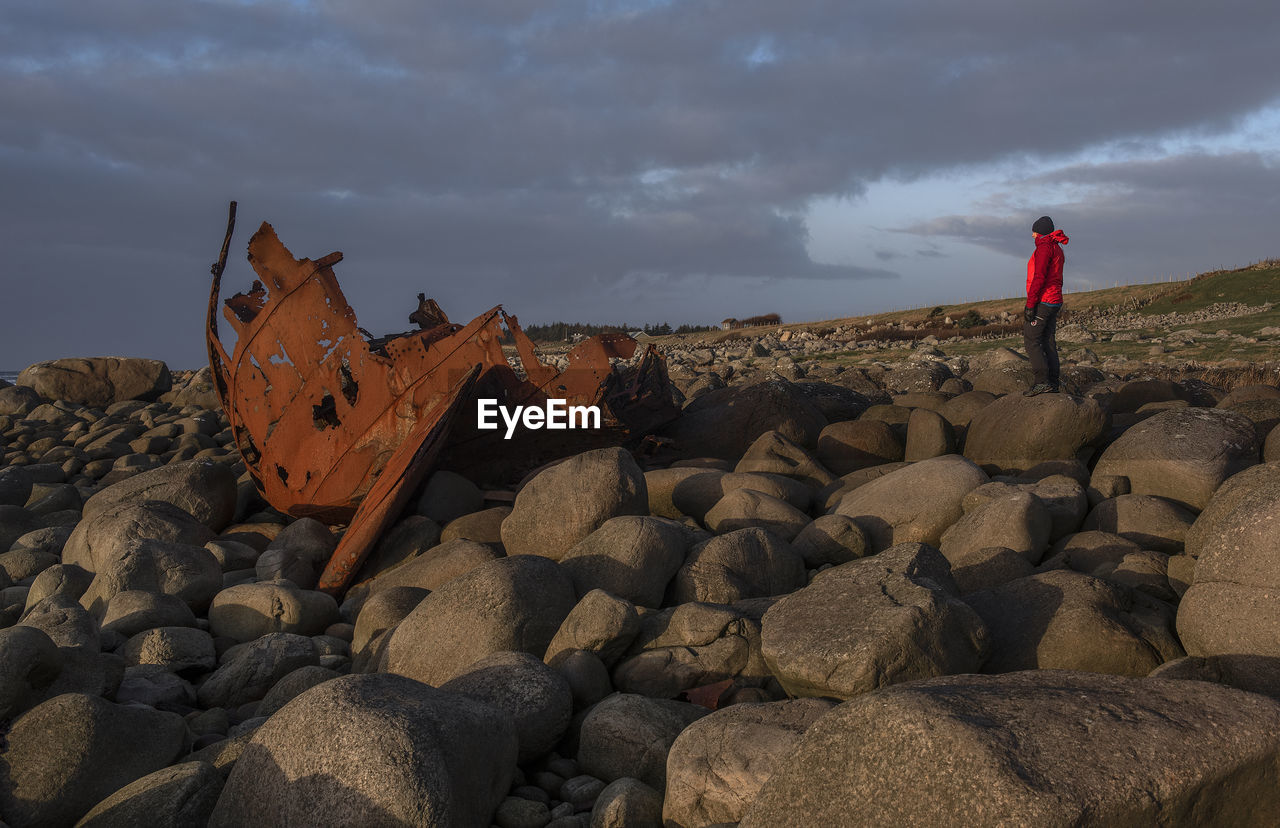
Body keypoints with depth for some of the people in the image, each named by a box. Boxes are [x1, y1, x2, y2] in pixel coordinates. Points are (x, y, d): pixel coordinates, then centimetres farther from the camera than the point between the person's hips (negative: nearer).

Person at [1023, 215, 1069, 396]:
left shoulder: (1044, 247, -12)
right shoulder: (1057, 248, 19)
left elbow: (1039, 277, -21)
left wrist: (1030, 304, -21)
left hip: (1043, 301, -10)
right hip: (1055, 301, 10)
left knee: (1031, 340, -9)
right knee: (1048, 342, 9)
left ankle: (1043, 382, -15)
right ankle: (1052, 383, 8)